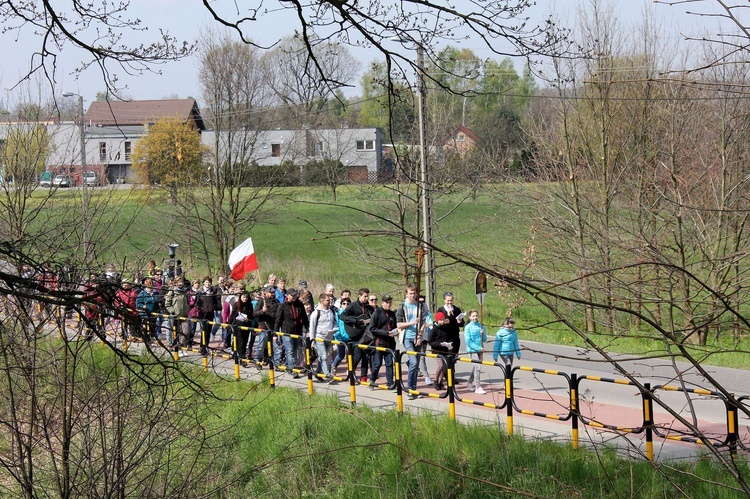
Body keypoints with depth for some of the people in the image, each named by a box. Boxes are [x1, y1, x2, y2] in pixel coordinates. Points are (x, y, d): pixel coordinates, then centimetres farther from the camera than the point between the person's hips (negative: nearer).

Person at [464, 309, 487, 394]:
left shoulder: (481, 326, 8)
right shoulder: (468, 327, -6)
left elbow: (484, 340, 11)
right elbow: (468, 341, -10)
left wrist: (483, 333, -10)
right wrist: (479, 348, -15)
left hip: (480, 350, 5)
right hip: (472, 349, -5)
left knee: (476, 367, 15)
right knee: (478, 367, -13)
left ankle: (469, 383, 35)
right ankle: (478, 387, -12)